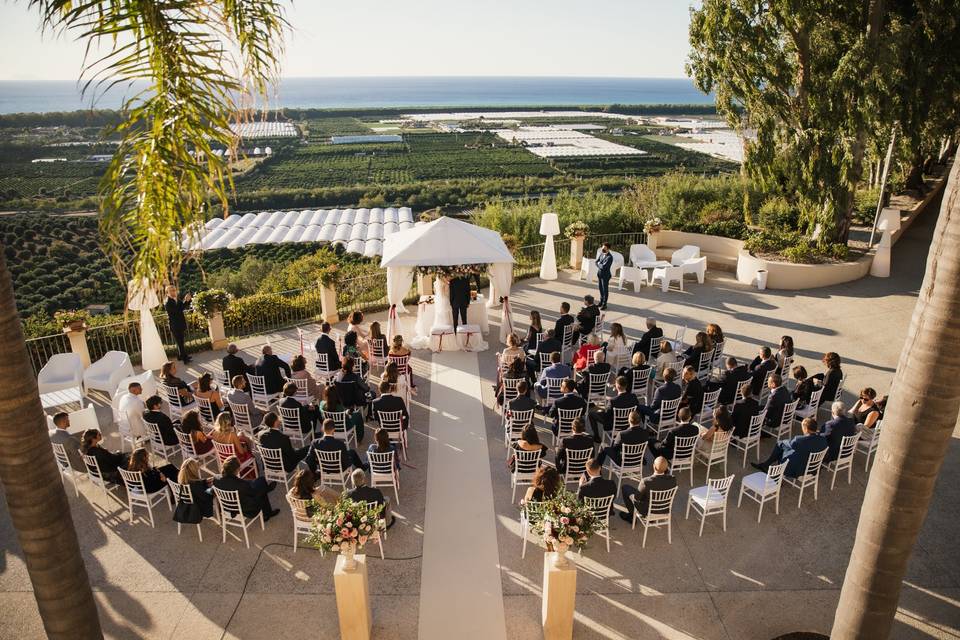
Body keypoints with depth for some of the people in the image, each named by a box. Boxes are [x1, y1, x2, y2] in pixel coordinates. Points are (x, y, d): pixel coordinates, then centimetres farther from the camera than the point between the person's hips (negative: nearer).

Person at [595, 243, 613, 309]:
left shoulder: (609, 257, -22)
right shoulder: (601, 253, 3)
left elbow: (603, 267, -26)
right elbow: (596, 262, 7)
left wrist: (599, 263, -8)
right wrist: (600, 265, -10)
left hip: (605, 275, -7)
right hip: (599, 273, 7)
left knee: (605, 290, 4)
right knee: (601, 289, 18)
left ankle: (604, 304, 13)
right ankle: (601, 302, 32)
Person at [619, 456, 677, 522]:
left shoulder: (646, 482, -35)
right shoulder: (673, 479, -23)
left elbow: (636, 498, -19)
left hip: (647, 510, -4)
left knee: (625, 487, 14)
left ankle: (631, 515, 31)